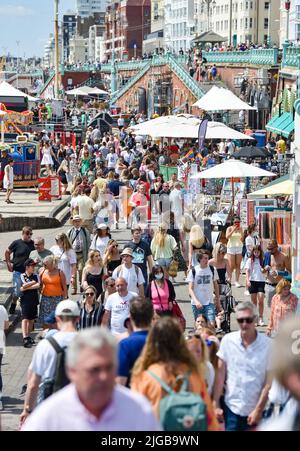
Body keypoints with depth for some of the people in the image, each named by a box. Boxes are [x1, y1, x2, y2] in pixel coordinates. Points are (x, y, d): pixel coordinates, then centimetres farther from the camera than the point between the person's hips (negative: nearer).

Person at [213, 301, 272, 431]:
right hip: (232, 408, 1)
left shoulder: (268, 345, -9)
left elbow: (269, 382, -6)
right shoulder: (228, 340, -3)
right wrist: (215, 404, -1)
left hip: (256, 410, -1)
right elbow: (220, 374, 1)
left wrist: (258, 410, -8)